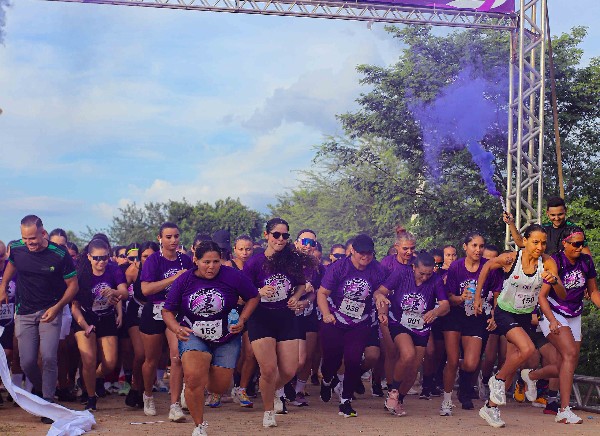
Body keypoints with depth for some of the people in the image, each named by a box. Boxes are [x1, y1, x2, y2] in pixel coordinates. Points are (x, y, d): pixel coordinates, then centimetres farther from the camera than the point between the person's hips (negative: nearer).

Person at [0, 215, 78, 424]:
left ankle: (48, 401, -3)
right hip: (24, 313, 3)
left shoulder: (60, 255, -16)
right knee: (27, 362, 0)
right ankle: (39, 390, 30)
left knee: (49, 357, -17)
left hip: (50, 311, -3)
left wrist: (57, 307, -18)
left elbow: (73, 285, -8)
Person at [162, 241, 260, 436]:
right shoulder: (184, 280, -9)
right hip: (193, 336, -1)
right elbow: (167, 311, -1)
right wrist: (177, 329, -21)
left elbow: (253, 297, 0)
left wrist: (242, 320, -13)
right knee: (194, 377, -25)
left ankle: (211, 370, 45)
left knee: (219, 387, 5)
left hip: (226, 339, 1)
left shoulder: (233, 276, -13)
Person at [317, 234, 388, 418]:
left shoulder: (378, 270, -7)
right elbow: (322, 293, -12)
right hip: (334, 322, -1)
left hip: (360, 325, 1)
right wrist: (326, 314, -26)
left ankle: (346, 401, 7)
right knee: (332, 358, 4)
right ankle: (326, 381, 43)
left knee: (354, 360, -11)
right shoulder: (338, 267, -13)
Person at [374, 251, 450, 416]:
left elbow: (445, 305, -20)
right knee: (408, 355, -29)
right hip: (399, 324, -3)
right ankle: (393, 391, -6)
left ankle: (399, 401, 30)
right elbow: (381, 291, -15)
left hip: (421, 329, 3)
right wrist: (380, 296, -39)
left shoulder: (436, 281, -13)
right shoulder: (401, 274, -14)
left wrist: (435, 312, -43)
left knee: (413, 369, 5)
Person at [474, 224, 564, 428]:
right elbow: (487, 267, -2)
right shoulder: (510, 258, -21)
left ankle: (490, 407, 23)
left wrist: (554, 280, -41)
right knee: (527, 349, -27)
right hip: (505, 313, -4)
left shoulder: (547, 262, -14)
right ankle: (498, 380, -1)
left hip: (525, 316, 4)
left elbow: (562, 294, -19)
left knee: (512, 364, 8)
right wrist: (477, 297, -1)